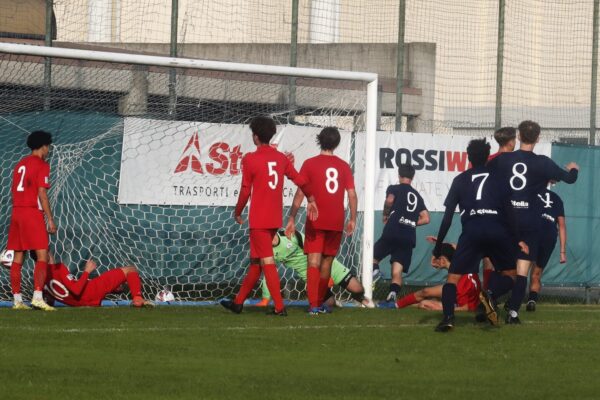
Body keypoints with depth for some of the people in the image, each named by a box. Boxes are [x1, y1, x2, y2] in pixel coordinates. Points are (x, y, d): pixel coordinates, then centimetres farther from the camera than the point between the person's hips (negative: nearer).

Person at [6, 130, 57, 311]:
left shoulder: (20, 164, 17)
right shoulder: (42, 165, -6)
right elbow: (42, 194, -12)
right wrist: (50, 219, -10)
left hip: (16, 212, 8)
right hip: (33, 213, -8)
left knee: (18, 258, 7)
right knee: (42, 255, -9)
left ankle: (17, 299, 7)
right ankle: (37, 297, -22)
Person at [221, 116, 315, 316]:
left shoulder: (250, 159, -11)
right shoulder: (281, 158, 6)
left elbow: (245, 191, -8)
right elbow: (300, 181, 10)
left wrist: (237, 213, 6)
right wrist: (311, 200, 26)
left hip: (259, 219, -7)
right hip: (275, 219, 7)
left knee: (267, 262, -6)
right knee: (255, 261, 15)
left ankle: (279, 307, -11)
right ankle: (238, 302, 25)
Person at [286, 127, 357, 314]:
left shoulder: (310, 164, -2)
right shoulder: (344, 166, 5)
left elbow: (300, 194, -5)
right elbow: (352, 195, 4)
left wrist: (291, 219, 0)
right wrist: (352, 219, 15)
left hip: (316, 221, -3)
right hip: (336, 222, 3)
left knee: (314, 262, -5)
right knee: (327, 262, 14)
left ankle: (313, 304, -19)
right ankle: (319, 303, 21)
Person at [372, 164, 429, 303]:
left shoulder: (394, 189, 8)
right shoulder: (417, 196, 23)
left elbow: (390, 200, -15)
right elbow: (426, 218, 15)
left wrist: (385, 215, 1)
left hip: (392, 233, -4)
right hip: (409, 238, 4)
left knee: (373, 256, 13)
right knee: (397, 270, -1)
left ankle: (374, 269, -20)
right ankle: (393, 295, -25)